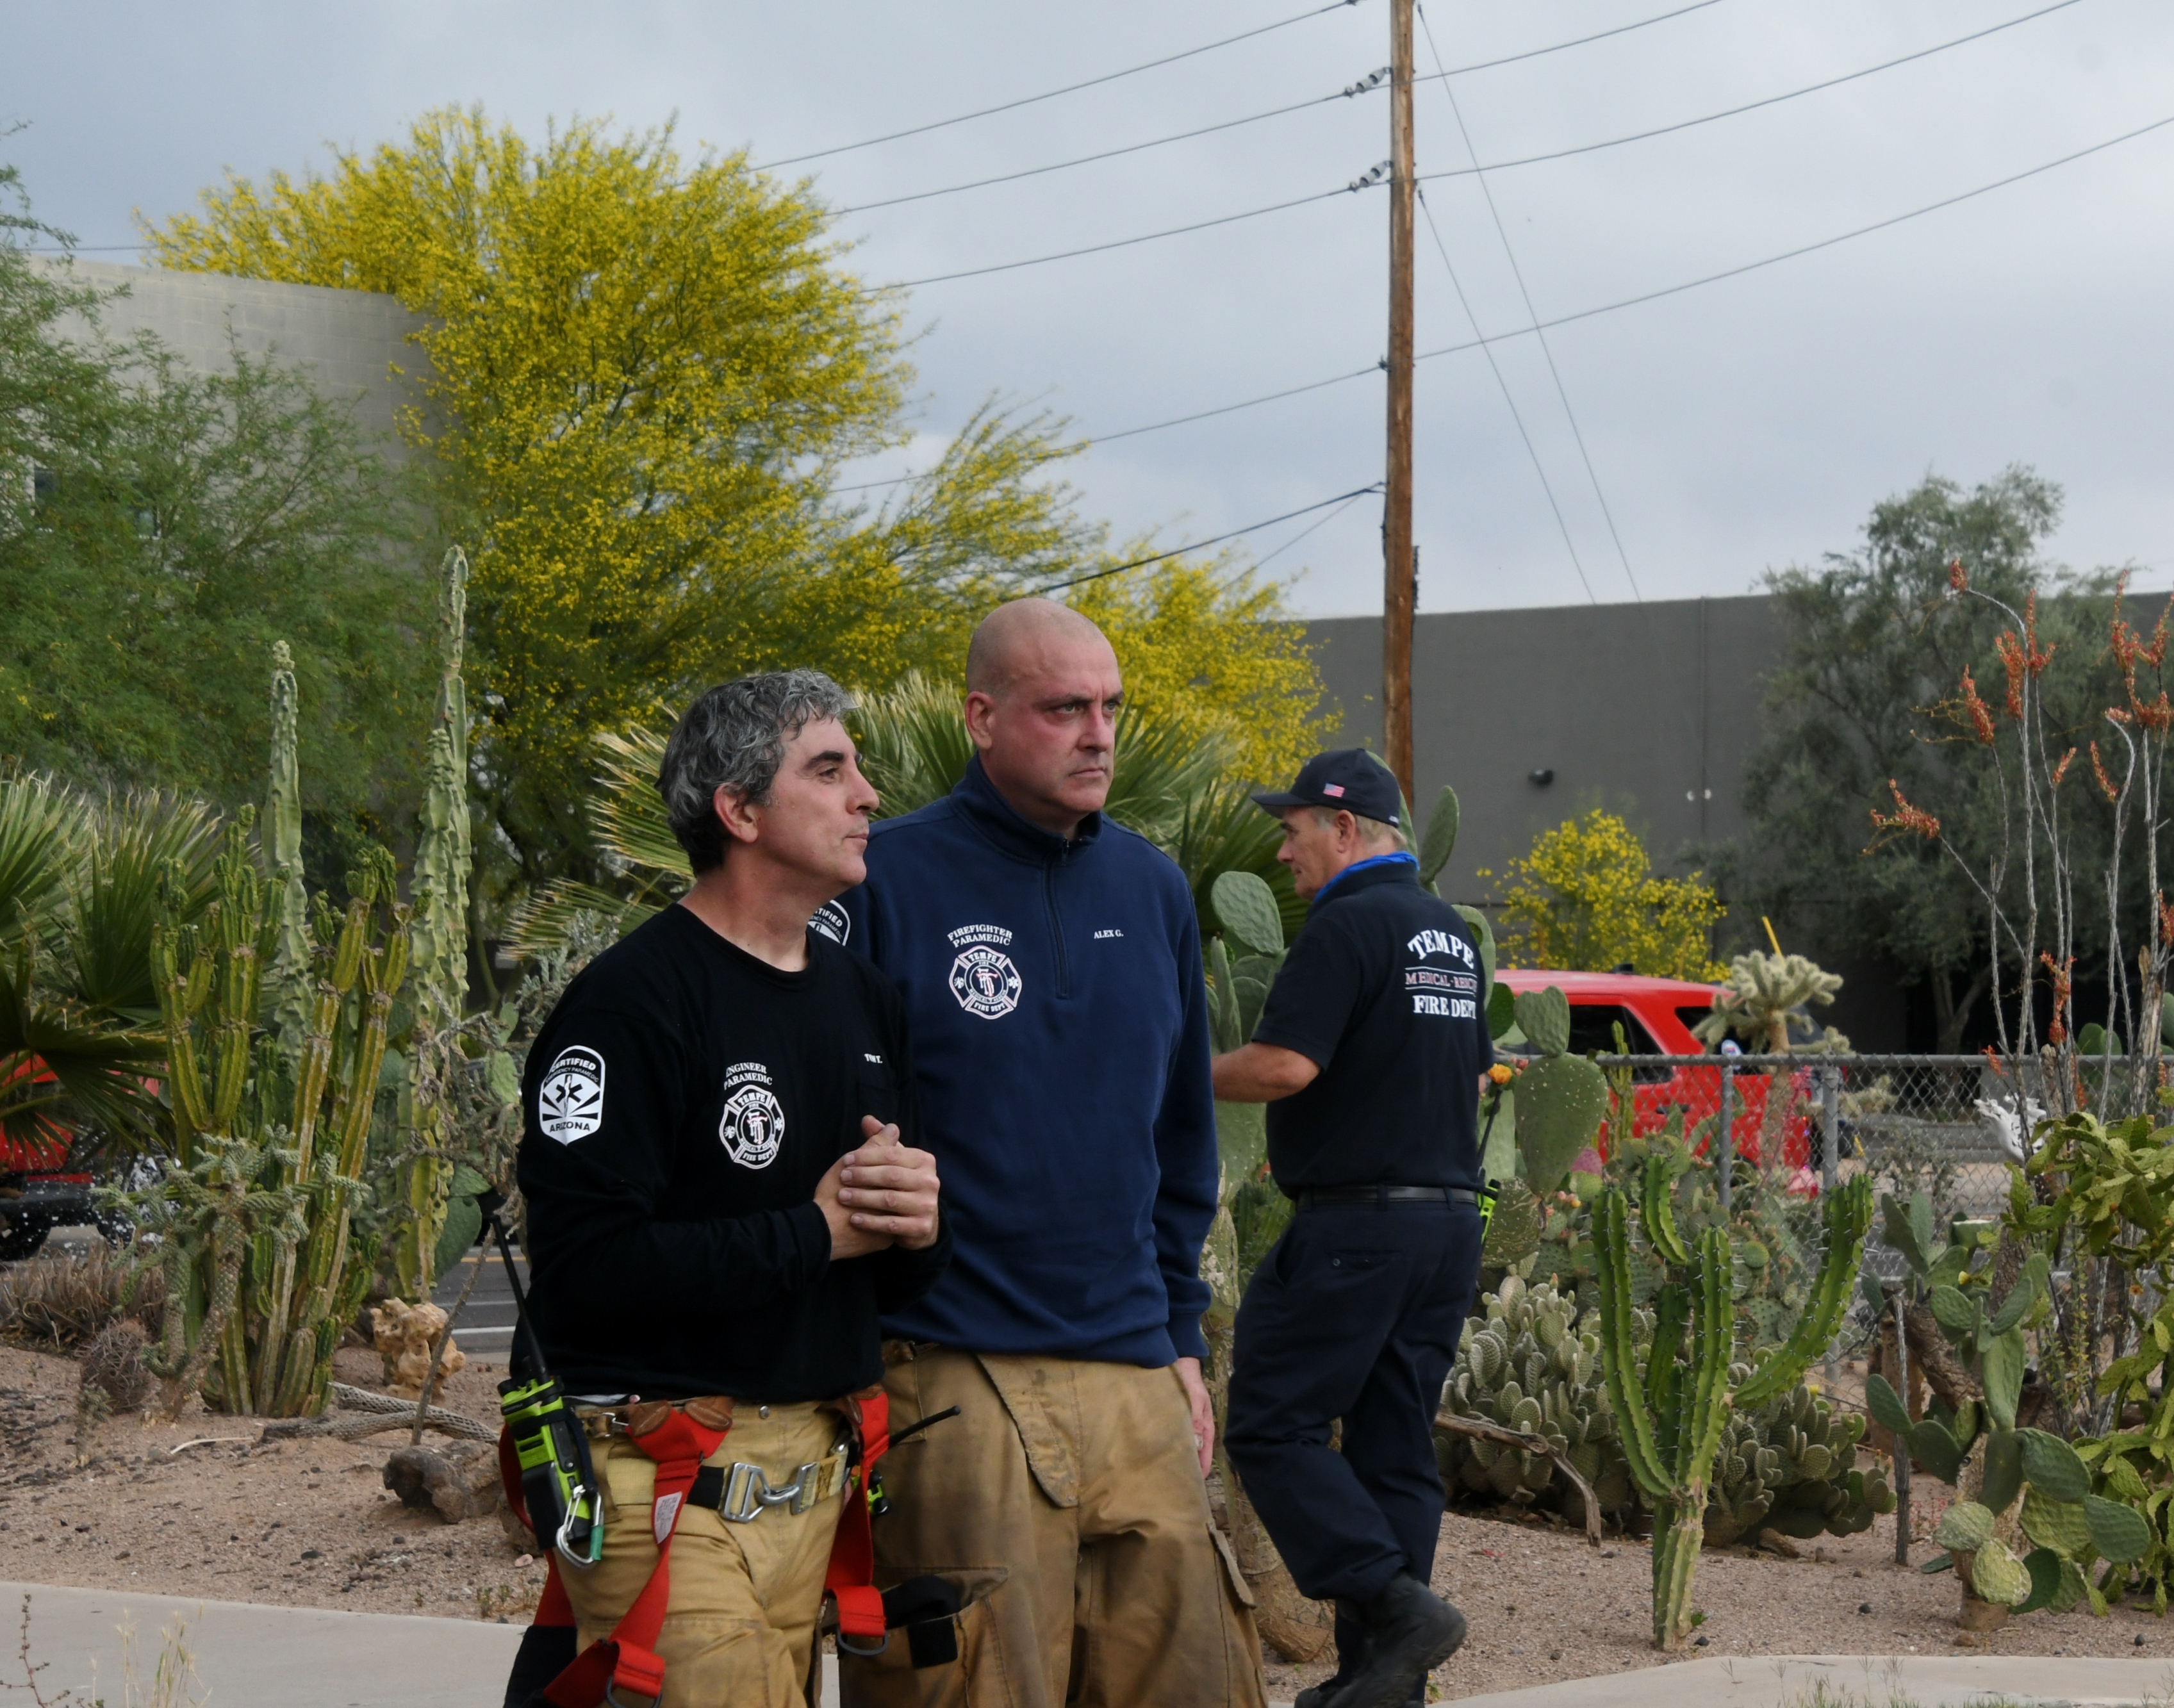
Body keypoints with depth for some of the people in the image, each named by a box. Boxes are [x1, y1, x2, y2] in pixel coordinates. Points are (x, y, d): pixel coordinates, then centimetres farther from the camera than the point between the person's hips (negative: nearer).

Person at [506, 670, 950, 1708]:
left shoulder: (863, 998, 15)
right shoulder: (629, 1001, -11)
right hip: (674, 1496, -7)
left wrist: (916, 1227, -2)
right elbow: (580, 1271, -21)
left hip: (816, 1486, 7)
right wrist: (816, 1230, -15)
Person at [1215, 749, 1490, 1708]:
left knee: (1273, 1427, -4)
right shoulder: (1451, 935, 16)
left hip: (1354, 1224, -9)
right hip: (1451, 1217, 9)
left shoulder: (1348, 923, -12)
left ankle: (1395, 1603, -14)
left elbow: (1283, 1065, -21)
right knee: (1396, 1449, 10)